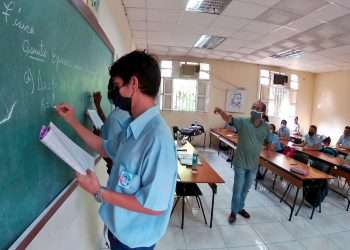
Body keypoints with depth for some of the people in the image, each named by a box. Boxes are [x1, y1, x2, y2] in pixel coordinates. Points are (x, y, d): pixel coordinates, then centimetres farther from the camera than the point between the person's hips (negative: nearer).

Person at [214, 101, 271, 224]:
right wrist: (220, 111, -46)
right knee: (238, 189, 7)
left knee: (245, 189, 21)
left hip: (253, 164, 4)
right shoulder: (243, 122, -13)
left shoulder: (266, 127, -2)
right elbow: (228, 119, -28)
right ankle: (233, 212, 25)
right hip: (241, 163, -4)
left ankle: (240, 208, 41)